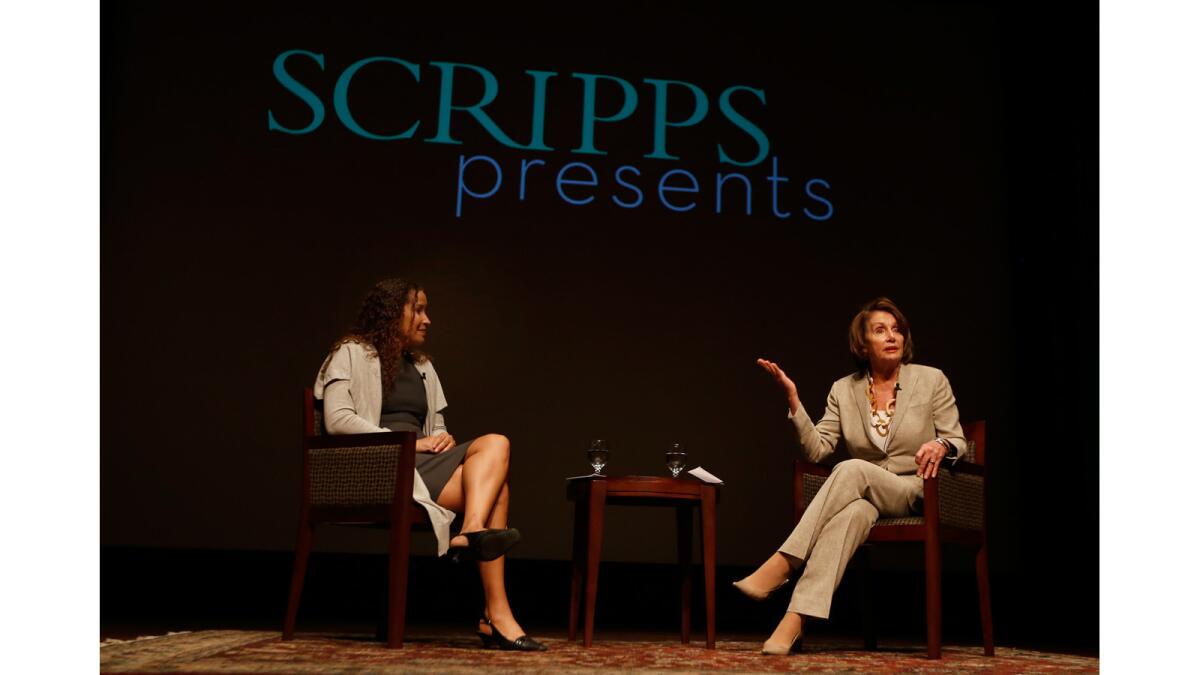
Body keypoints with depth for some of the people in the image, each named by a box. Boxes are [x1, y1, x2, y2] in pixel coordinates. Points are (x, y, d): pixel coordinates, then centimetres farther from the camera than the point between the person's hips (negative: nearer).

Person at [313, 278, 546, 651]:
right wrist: (409, 442, -14)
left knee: (494, 444, -24)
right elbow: (337, 420, -9)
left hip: (422, 463, 7)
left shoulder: (422, 366, 28)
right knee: (494, 487, -25)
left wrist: (442, 438, 1)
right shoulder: (351, 354, 6)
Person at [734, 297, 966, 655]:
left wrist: (940, 445, -22)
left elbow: (958, 443, 3)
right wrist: (792, 398, -13)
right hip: (868, 498, 2)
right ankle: (795, 619, -47)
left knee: (852, 469, -33)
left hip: (917, 495, -2)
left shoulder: (932, 380, 2)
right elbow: (816, 450, -2)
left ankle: (781, 567, -36)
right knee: (854, 512, -38)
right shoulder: (843, 390, 7)